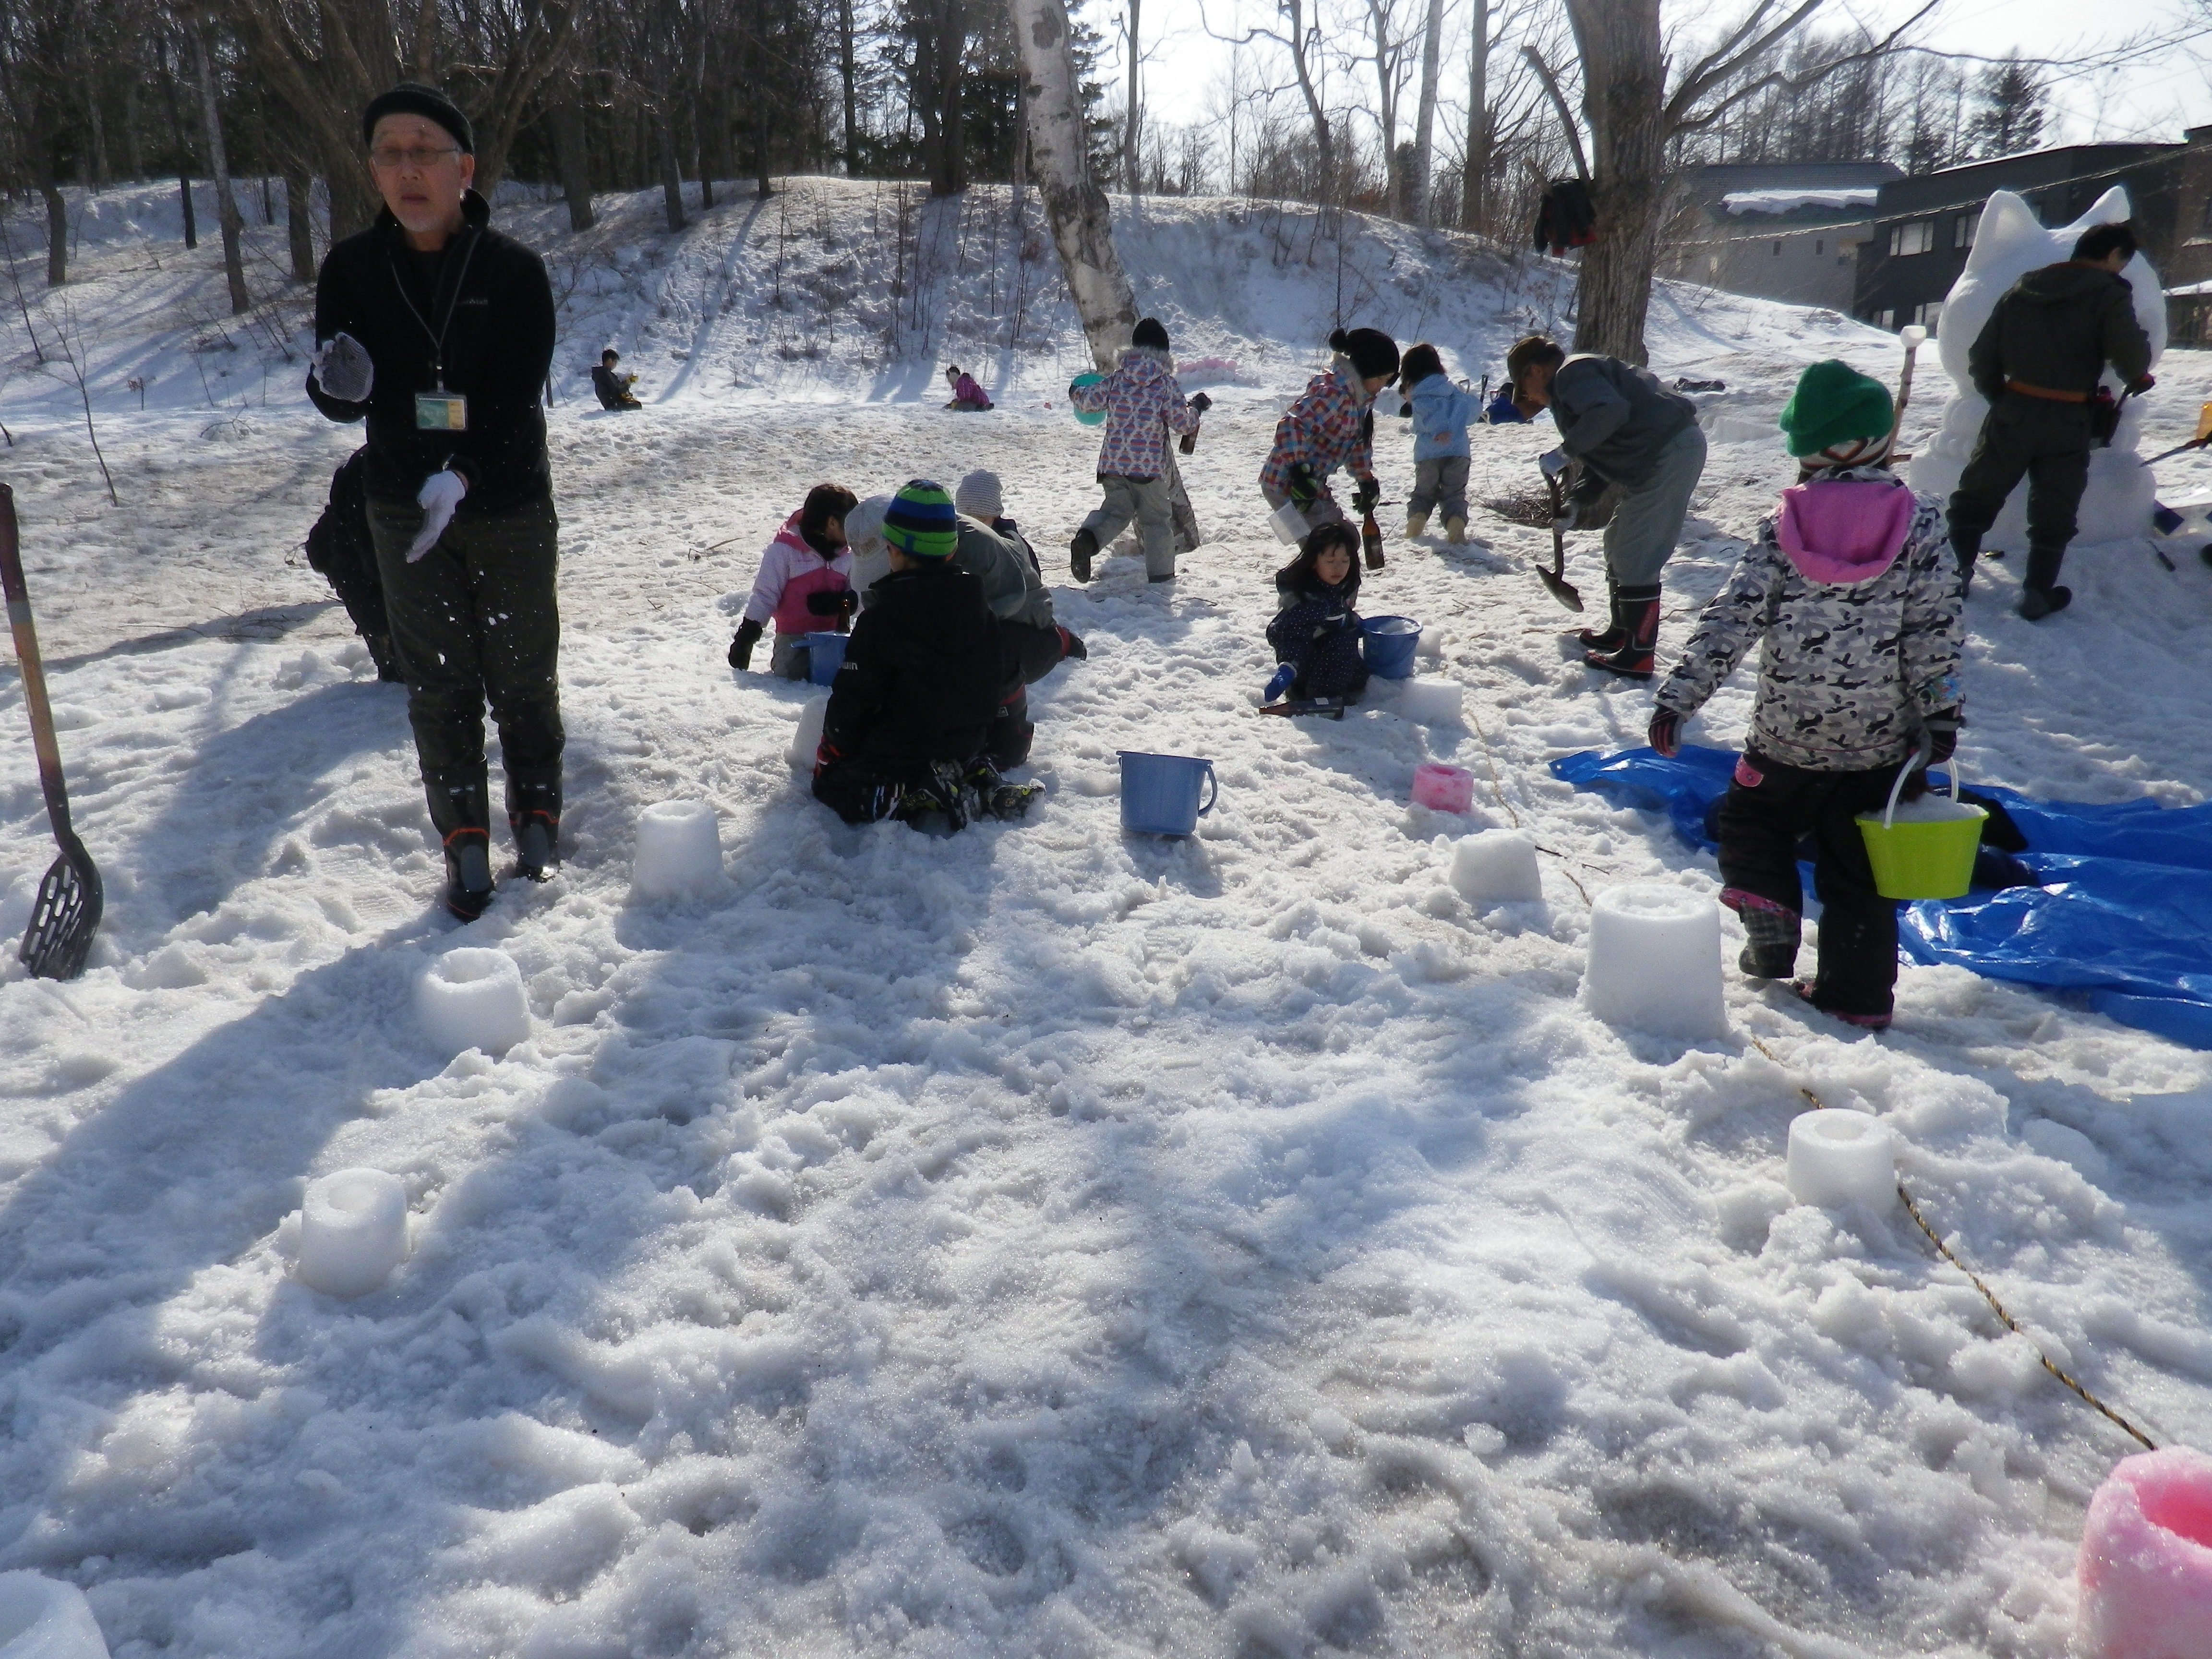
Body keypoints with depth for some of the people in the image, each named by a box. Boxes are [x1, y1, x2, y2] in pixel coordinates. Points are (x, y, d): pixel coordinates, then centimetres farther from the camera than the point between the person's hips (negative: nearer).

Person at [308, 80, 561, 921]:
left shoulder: (514, 269, -8)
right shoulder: (352, 268, -2)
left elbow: (516, 400, -14)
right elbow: (338, 400, -2)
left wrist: (462, 476, -28)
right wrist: (338, 382, -26)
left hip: (508, 507, -2)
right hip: (403, 512, 2)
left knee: (522, 676, 8)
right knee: (438, 684, 7)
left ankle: (538, 819, 27)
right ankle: (464, 842, 19)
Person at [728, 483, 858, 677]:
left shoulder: (847, 556, 8)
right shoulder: (784, 551, -8)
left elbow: (859, 595, 10)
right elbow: (765, 596, -7)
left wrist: (843, 602, -15)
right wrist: (746, 637, -9)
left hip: (835, 639, 5)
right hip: (794, 638, -5)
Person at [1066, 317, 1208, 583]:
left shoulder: (1117, 378, 4)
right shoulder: (1166, 383, -4)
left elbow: (1090, 401, 8)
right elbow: (1182, 424, -5)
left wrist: (1076, 394, 31)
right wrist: (1197, 407, 15)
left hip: (1112, 462, 3)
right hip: (1149, 465, -3)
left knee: (1116, 510, 13)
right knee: (1157, 518, 10)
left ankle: (1087, 538, -17)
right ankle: (1161, 574, 11)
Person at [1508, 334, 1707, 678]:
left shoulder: (1573, 372, -7)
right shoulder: (1576, 380, 26)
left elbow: (1609, 411, -27)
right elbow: (1601, 457, 28)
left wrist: (1565, 451, -18)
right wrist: (1577, 504, 20)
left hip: (1671, 453, -11)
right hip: (1658, 458, 11)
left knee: (1636, 557, -8)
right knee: (1619, 543, 21)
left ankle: (1638, 656, -4)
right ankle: (1622, 632, 34)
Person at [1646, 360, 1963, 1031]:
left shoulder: (1785, 526, -4)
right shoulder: (1920, 523, -3)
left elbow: (1731, 616, -8)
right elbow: (1934, 631, -4)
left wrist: (1679, 696, -8)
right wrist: (1939, 716, 2)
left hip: (1788, 733, -1)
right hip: (1879, 741, 1)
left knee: (1750, 821, 24)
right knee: (1856, 868, 11)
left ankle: (1770, 925, 6)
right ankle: (1858, 995, 15)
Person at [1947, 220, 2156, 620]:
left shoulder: (2023, 289, 9)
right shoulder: (2108, 294, -5)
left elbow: (1982, 355, 9)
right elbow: (2132, 355, -14)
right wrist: (2138, 377, 8)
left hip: (2012, 413, 3)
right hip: (2067, 422, -3)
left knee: (1978, 495, 14)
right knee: (2054, 511, 8)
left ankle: (1955, 569, 14)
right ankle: (2038, 593, 10)